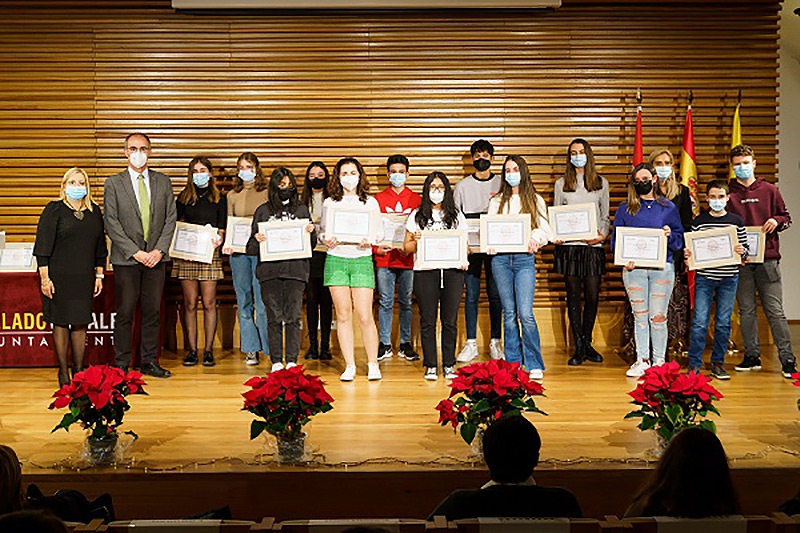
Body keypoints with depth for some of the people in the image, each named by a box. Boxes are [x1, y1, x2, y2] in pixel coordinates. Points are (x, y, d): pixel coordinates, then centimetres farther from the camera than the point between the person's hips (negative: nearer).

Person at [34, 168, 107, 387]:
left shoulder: (94, 211, 9)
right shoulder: (54, 210, -3)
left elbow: (100, 247, 15)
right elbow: (43, 247, -6)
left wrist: (99, 275, 12)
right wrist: (44, 278, -11)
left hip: (84, 278, 4)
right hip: (59, 277, -3)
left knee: (80, 323, 7)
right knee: (61, 323, 2)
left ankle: (79, 370, 17)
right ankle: (63, 372, 11)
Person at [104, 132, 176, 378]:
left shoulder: (163, 182, 10)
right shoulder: (114, 183, 3)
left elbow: (170, 218, 7)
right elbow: (111, 223, -3)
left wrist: (159, 250, -6)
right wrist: (135, 252, -11)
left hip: (156, 257, 3)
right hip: (126, 258, -2)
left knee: (153, 311, 6)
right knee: (125, 313, 0)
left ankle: (149, 362, 15)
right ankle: (121, 365, 8)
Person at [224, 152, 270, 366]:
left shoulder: (266, 193, 5)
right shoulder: (232, 195, 15)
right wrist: (227, 242, -2)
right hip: (238, 251, 3)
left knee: (263, 299, -7)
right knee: (244, 301, 4)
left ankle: (269, 347, -1)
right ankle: (250, 349, 11)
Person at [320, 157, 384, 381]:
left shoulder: (370, 202, 8)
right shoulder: (329, 203, 10)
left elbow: (380, 231, 8)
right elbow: (323, 231, 12)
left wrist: (370, 240, -12)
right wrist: (327, 240, -10)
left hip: (362, 260, -1)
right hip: (336, 260, 1)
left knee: (364, 316, -6)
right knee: (343, 315, 2)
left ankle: (373, 364, 7)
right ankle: (349, 366, 10)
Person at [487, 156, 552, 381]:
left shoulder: (536, 200, 10)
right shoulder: (496, 201, 14)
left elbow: (545, 230, 7)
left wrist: (535, 239, -14)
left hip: (524, 259, -2)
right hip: (500, 259, 2)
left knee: (525, 313, -11)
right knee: (509, 312, 5)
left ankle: (534, 365, -3)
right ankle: (512, 363, 13)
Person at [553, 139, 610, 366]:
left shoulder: (601, 183, 12)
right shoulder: (561, 183, 10)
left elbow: (605, 215, 12)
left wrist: (602, 235, -6)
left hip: (593, 246, 1)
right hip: (569, 246, -1)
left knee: (593, 297, 1)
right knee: (573, 296, 0)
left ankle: (587, 343, 17)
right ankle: (579, 347, 7)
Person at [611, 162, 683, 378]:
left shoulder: (668, 207, 9)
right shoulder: (625, 208, 8)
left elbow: (680, 240, 9)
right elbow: (616, 239, 6)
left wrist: (670, 235, -12)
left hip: (662, 268, 0)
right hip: (634, 268, 1)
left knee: (659, 317, 2)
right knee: (640, 316, 5)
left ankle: (659, 361, 11)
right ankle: (641, 360, 13)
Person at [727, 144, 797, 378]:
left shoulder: (769, 190, 8)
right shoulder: (728, 193, 7)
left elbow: (786, 217, 14)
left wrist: (776, 221, -8)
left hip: (767, 258, -1)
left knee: (775, 311, -2)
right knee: (746, 311, 7)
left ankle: (787, 359, 3)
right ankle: (752, 356, 16)